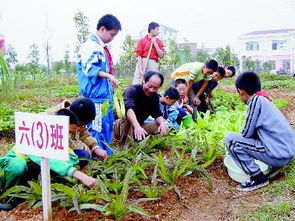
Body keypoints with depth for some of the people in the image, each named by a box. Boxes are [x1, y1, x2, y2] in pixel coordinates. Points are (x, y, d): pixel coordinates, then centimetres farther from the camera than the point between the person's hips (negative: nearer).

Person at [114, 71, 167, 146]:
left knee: (160, 127, -7)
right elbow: (129, 109, -40)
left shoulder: (155, 97, 0)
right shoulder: (132, 90, -21)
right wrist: (137, 126, -57)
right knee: (128, 119, -36)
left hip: (138, 126, 6)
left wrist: (162, 123, -27)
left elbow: (157, 114, -2)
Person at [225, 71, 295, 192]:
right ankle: (276, 165, 18)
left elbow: (246, 133, -10)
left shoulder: (256, 100, -12)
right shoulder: (265, 100, 14)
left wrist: (240, 136, 11)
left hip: (278, 156, -9)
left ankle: (258, 178, -3)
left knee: (230, 139, -9)